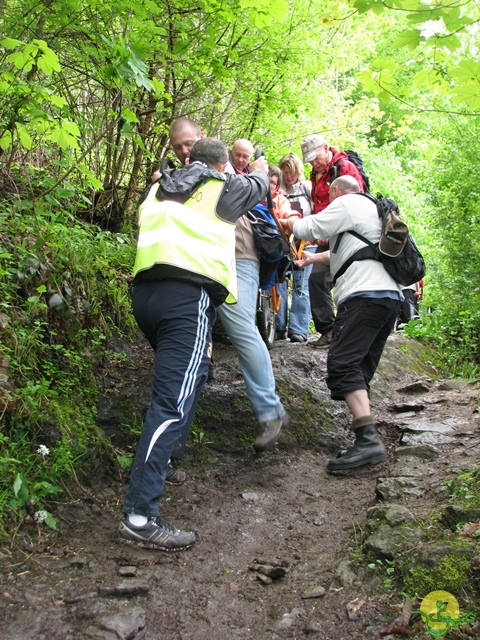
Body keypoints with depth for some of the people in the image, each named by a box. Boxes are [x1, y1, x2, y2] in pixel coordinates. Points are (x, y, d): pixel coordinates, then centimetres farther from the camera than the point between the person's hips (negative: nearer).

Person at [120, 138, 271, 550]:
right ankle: (140, 514, -19)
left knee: (183, 378, 28)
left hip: (146, 289, 7)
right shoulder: (223, 187, 12)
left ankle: (165, 458, 35)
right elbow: (256, 187, 31)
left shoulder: (161, 189, 24)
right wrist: (260, 171, 55)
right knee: (175, 400, -13)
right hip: (188, 294, -7)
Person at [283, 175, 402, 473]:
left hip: (365, 295, -10)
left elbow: (309, 229, 3)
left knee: (342, 363, -19)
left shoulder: (346, 203, 4)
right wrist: (314, 258, 51)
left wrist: (291, 222, 24)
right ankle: (367, 441, 4)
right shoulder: (373, 209, 32)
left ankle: (368, 439, -30)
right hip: (391, 296, 10)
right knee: (361, 370, 8)